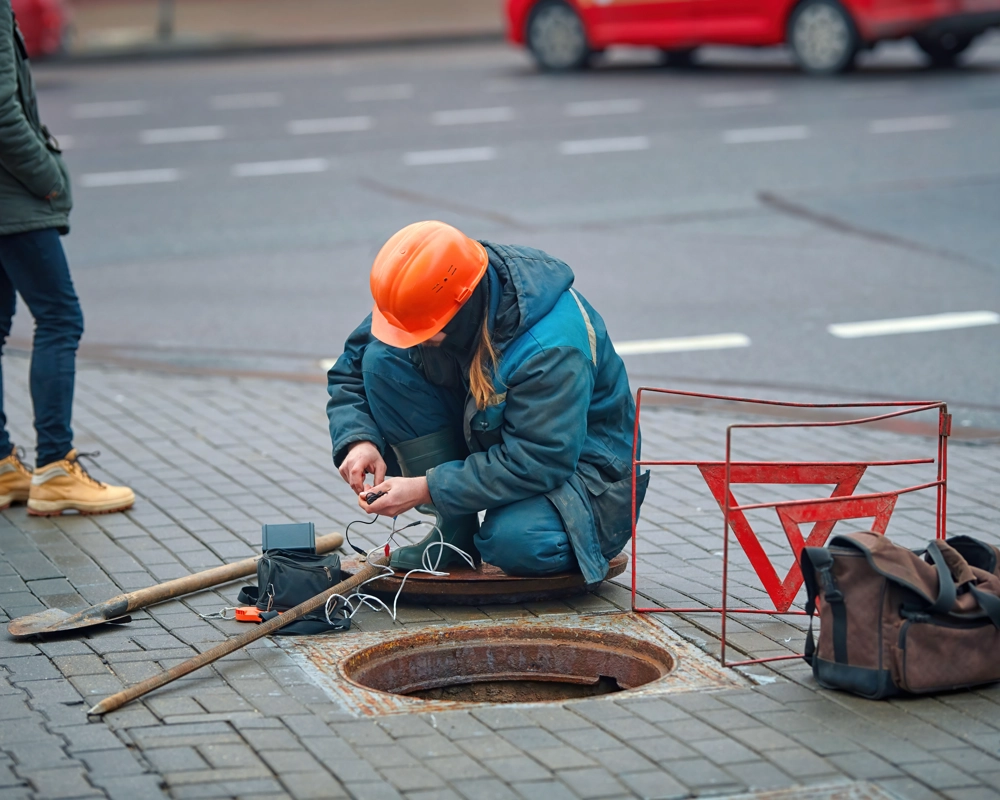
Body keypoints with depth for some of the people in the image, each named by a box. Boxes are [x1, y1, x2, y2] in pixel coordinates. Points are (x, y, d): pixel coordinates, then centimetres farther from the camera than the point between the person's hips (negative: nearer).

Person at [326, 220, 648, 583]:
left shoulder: (551, 348, -34)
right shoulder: (426, 300, -14)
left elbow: (538, 462, -33)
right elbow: (351, 370, 0)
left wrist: (428, 489, -34)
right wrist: (359, 440, -20)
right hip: (484, 442, 7)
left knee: (516, 543, -40)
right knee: (381, 360, -14)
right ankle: (454, 530, -8)